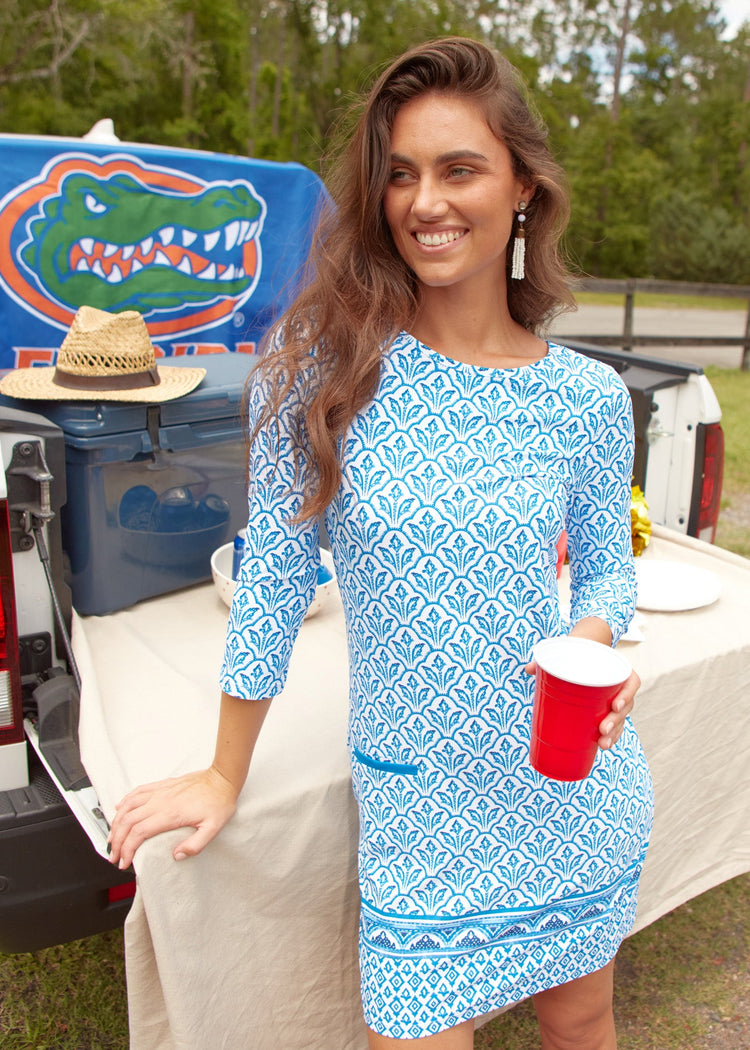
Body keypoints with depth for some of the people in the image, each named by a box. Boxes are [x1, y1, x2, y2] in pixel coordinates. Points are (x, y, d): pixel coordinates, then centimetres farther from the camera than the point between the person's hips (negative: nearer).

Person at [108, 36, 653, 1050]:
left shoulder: (588, 398, -7)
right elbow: (276, 569, -8)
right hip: (420, 806, -2)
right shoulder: (323, 360, -13)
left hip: (578, 789, 3)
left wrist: (594, 642, -18)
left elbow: (605, 566, 7)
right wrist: (224, 777, 1)